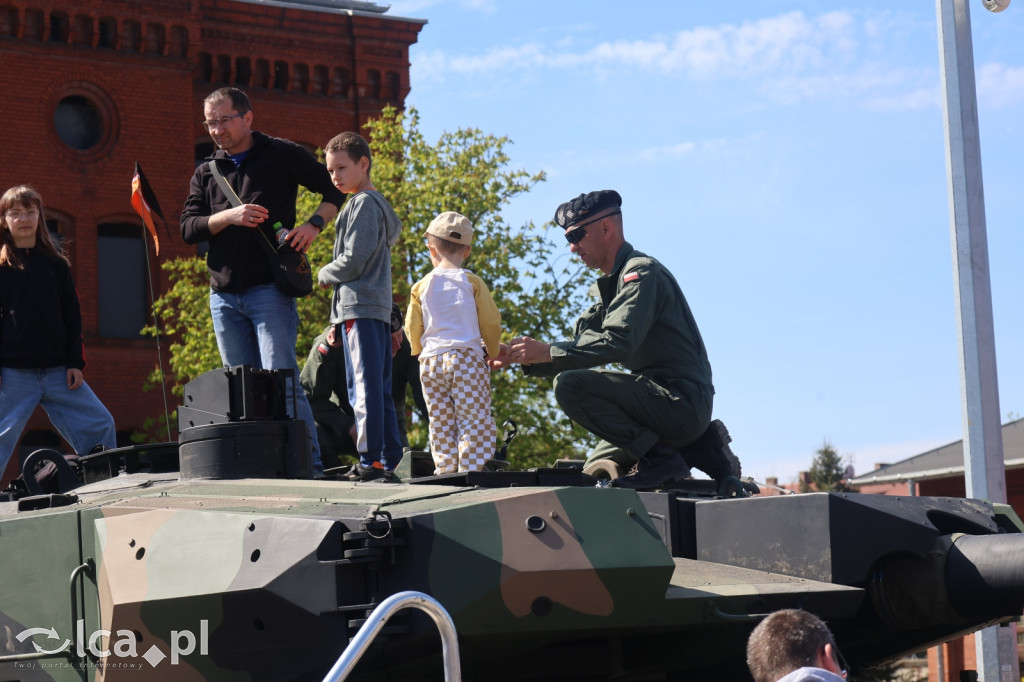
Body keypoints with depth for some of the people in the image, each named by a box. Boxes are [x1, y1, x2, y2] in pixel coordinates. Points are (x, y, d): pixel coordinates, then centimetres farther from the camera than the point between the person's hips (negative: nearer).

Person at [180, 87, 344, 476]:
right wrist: (229, 217, -11)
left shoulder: (282, 155, 4)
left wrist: (314, 225, -8)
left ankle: (309, 463, -12)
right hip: (223, 294, 5)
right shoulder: (205, 173, 16)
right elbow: (188, 229, 5)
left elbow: (336, 188, 7)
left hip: (269, 287, -5)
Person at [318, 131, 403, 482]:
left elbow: (353, 261, -16)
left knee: (366, 387, -13)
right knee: (378, 389, 10)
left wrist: (324, 274, 5)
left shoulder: (364, 203, -8)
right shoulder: (378, 204, 23)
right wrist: (337, 322, 21)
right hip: (377, 309, 10)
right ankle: (390, 460, 11)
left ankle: (371, 461, -16)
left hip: (361, 308, -10)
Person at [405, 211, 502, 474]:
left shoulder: (421, 287, 6)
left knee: (441, 425, 7)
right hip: (467, 357, -3)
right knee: (474, 422, -4)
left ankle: (445, 472, 3)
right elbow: (491, 322, 3)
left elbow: (412, 329, 10)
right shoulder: (472, 283, 0)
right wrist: (493, 352, 20)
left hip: (430, 362, 3)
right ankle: (471, 471, -12)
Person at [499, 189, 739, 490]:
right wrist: (527, 358, -1)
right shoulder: (609, 286, 21)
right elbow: (582, 344, 14)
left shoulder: (641, 272, -11)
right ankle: (699, 449, 11)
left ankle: (659, 455, -17)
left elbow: (617, 343, -25)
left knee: (570, 385, -22)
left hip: (681, 401, -10)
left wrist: (548, 351, -25)